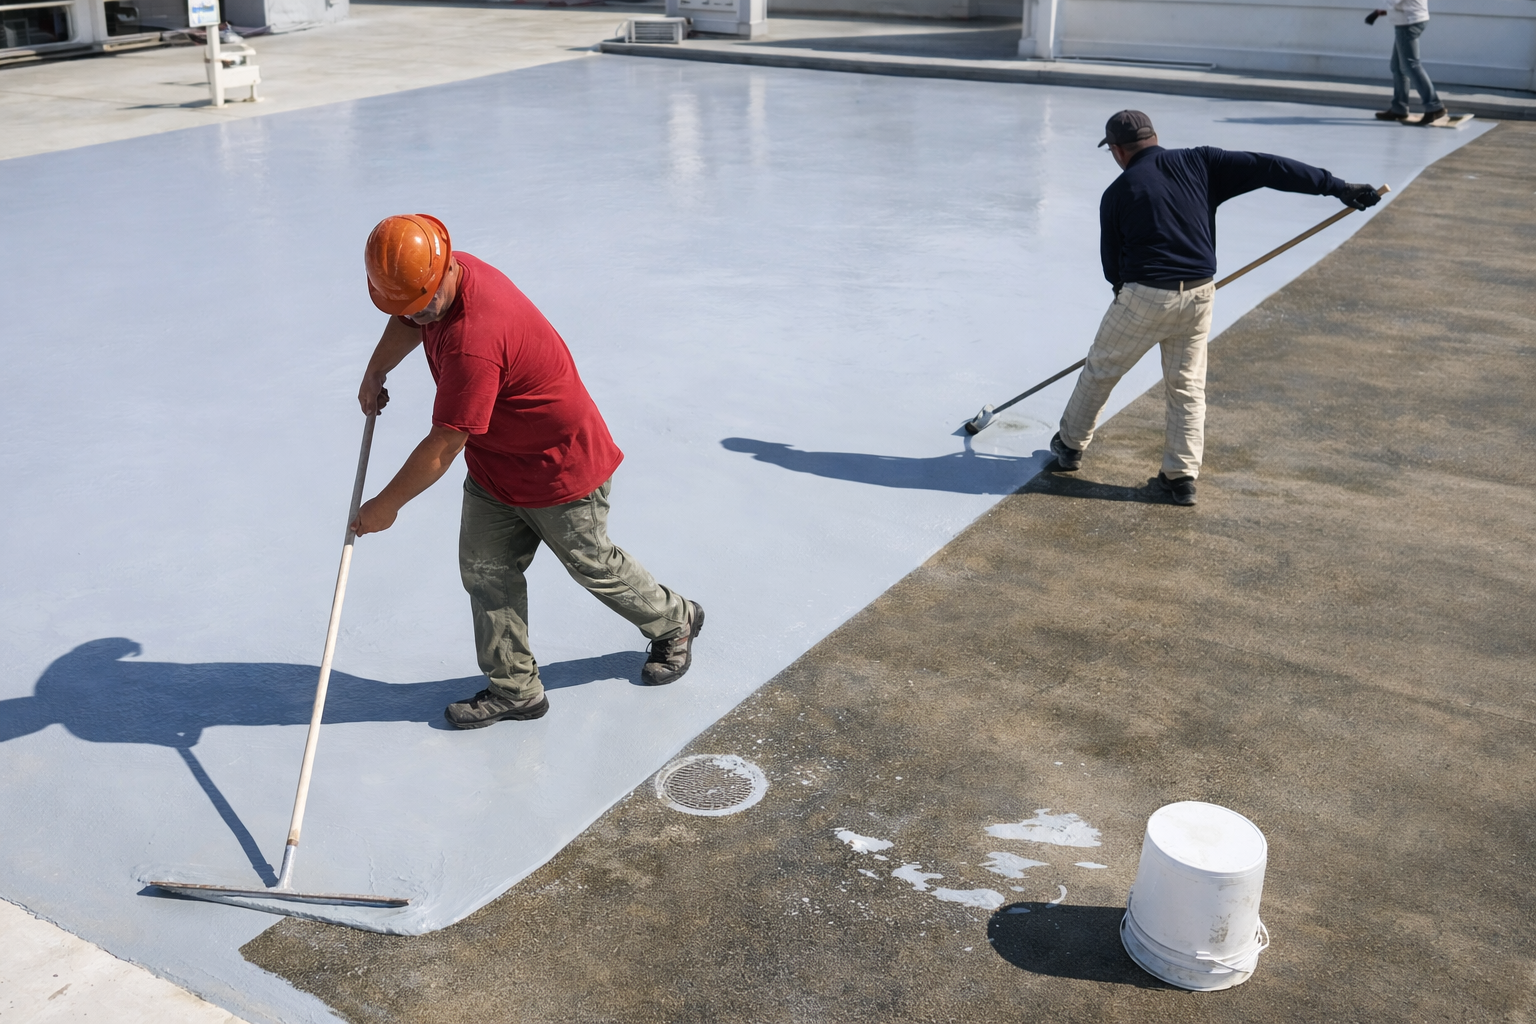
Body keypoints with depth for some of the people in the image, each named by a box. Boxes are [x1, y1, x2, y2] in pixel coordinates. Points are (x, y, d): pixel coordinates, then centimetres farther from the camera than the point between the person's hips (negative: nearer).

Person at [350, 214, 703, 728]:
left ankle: (675, 623, 38)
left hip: (562, 467, -8)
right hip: (494, 464, 9)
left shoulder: (473, 342, -38)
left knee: (594, 567, 11)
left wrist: (385, 505, -18)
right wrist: (375, 373, 2)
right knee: (484, 570, 6)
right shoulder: (434, 283, -8)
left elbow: (442, 448, -31)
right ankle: (514, 687, 19)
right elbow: (407, 323, 19)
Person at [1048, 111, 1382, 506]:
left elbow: (1111, 262, 5)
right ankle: (1181, 477, 12)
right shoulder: (1199, 163, 4)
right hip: (1199, 296, 3)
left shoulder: (1117, 194, -1)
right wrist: (1337, 187, -1)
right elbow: (1266, 168, -2)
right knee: (1188, 387, 15)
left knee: (1099, 371, 17)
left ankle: (1070, 444, 32)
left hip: (1144, 296, -3)